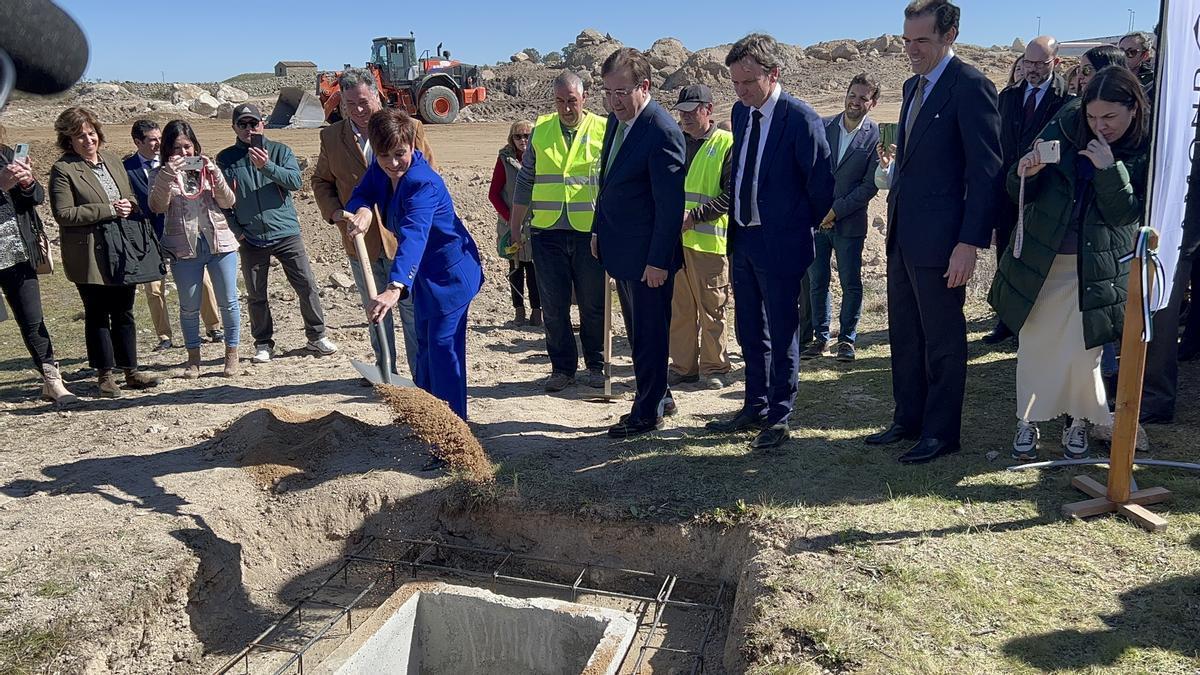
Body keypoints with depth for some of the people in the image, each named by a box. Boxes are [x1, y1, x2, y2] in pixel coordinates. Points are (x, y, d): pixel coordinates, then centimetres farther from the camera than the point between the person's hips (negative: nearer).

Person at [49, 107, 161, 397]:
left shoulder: (112, 160, 11)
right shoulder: (63, 169, -7)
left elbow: (130, 197, 22)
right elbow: (64, 213, -14)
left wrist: (130, 206, -2)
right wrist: (109, 210, -18)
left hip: (123, 252, 5)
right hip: (91, 256, -5)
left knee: (124, 313, 12)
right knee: (97, 315, 6)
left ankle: (130, 371, 20)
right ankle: (105, 375, 15)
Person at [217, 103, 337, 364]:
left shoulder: (280, 151, 3)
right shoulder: (225, 159, 4)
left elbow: (295, 181, -11)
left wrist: (267, 166, -24)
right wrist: (236, 230, -5)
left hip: (286, 233, -1)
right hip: (251, 239, 1)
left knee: (307, 286, -1)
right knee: (256, 295, 8)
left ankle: (316, 336, 13)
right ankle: (263, 344, 21)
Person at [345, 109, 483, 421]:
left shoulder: (423, 184, -34)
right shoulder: (381, 169, -8)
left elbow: (414, 235, -47)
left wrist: (395, 288, -60)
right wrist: (362, 209, -30)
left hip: (451, 271, -9)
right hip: (424, 271, 9)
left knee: (443, 344, -13)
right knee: (424, 342, 17)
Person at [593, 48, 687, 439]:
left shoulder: (662, 132, -20)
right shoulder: (617, 119, 8)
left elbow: (670, 204, -21)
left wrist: (658, 260, -20)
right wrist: (599, 231, 16)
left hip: (648, 258, -9)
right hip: (621, 251, 9)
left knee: (649, 334, 4)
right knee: (638, 331, 19)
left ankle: (648, 413, 18)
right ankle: (657, 394, 35)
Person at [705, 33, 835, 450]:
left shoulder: (800, 119, -15)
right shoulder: (740, 112, 7)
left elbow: (822, 184, -10)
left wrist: (801, 228, 2)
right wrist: (738, 225, 16)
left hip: (780, 244, -7)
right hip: (742, 239, 7)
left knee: (781, 334, 3)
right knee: (750, 332, 15)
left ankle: (778, 418, 15)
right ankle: (755, 410, 29)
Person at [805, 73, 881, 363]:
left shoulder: (876, 137, -5)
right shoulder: (822, 127, 4)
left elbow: (870, 186, -7)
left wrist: (836, 210, -13)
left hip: (849, 222, -3)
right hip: (815, 219, 3)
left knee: (851, 283, 4)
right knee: (817, 282, 9)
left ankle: (846, 338, 18)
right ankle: (822, 336, 21)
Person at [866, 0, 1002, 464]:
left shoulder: (970, 86, -12)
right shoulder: (913, 86, 15)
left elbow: (985, 171, -16)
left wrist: (970, 242, -20)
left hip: (940, 239, -9)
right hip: (902, 235, 9)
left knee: (942, 340, 4)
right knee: (904, 336, 16)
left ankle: (941, 433, 17)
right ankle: (908, 420, 30)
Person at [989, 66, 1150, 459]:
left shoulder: (1145, 154, -3)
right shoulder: (1063, 133, 0)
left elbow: (1125, 213, -10)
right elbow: (1018, 193, 2)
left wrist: (1109, 169, -21)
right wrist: (1025, 174, -20)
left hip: (1094, 270, -1)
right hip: (1040, 261, 2)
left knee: (1083, 351, 2)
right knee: (1034, 345, 6)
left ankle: (1078, 424, 23)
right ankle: (1028, 423, 20)